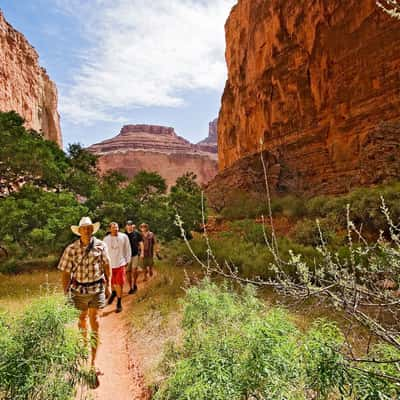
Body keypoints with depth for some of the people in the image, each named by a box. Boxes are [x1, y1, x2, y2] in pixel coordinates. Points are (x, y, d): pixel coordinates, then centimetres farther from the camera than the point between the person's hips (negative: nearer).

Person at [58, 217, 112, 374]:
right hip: (79, 289, 1)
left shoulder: (100, 246, -8)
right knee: (82, 317, 19)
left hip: (97, 288, 0)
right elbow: (66, 272, -6)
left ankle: (94, 360, 5)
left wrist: (108, 285, 4)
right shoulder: (71, 249, -11)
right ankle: (84, 342, 47)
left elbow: (106, 265, 2)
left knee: (95, 319, -2)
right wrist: (65, 292, -7)